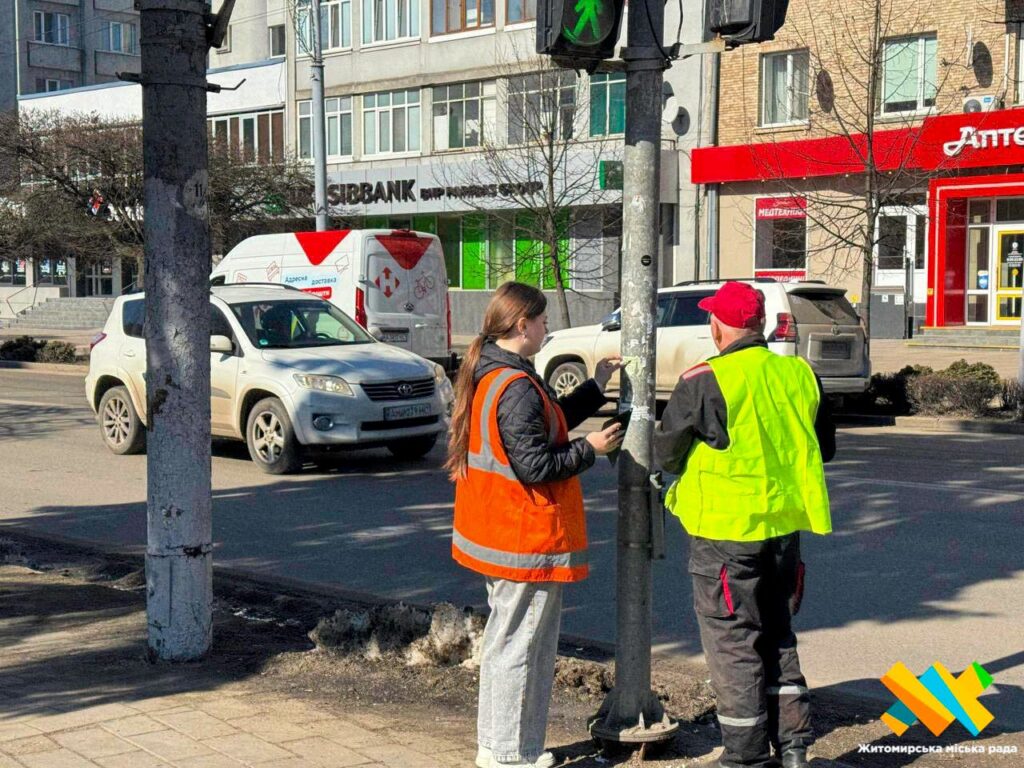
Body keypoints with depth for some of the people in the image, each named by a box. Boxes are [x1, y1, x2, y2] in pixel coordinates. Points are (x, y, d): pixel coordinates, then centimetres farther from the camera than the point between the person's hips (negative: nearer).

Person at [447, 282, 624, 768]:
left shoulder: (484, 375, 10)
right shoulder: (517, 388, -22)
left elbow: (547, 423, 17)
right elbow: (536, 466, -23)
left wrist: (596, 386, 19)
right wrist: (590, 449, -11)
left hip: (495, 535, 11)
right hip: (527, 541, -11)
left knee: (503, 638, 19)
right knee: (521, 645, 0)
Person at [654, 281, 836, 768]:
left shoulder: (703, 382, -15)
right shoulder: (799, 374, 1)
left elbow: (666, 453, -5)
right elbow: (824, 448, 13)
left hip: (725, 530, -5)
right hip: (785, 524, 6)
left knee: (732, 644, 5)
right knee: (777, 636, 19)